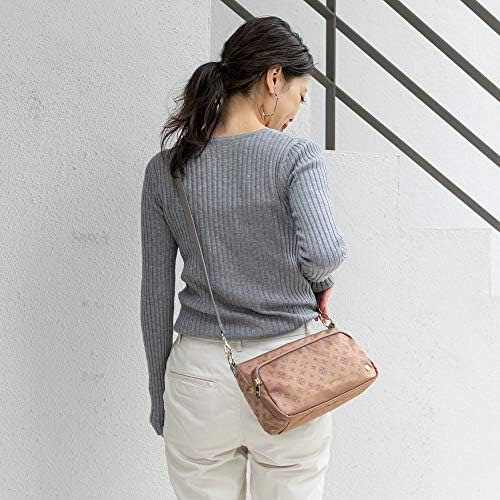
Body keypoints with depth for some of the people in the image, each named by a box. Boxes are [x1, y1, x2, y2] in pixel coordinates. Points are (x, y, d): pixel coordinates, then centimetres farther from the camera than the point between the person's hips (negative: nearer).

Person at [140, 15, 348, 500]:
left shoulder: (165, 169, 1)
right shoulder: (297, 155, -9)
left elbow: (156, 294, 4)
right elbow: (324, 250, -26)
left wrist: (159, 391, 13)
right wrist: (321, 282, -2)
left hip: (200, 373, 3)